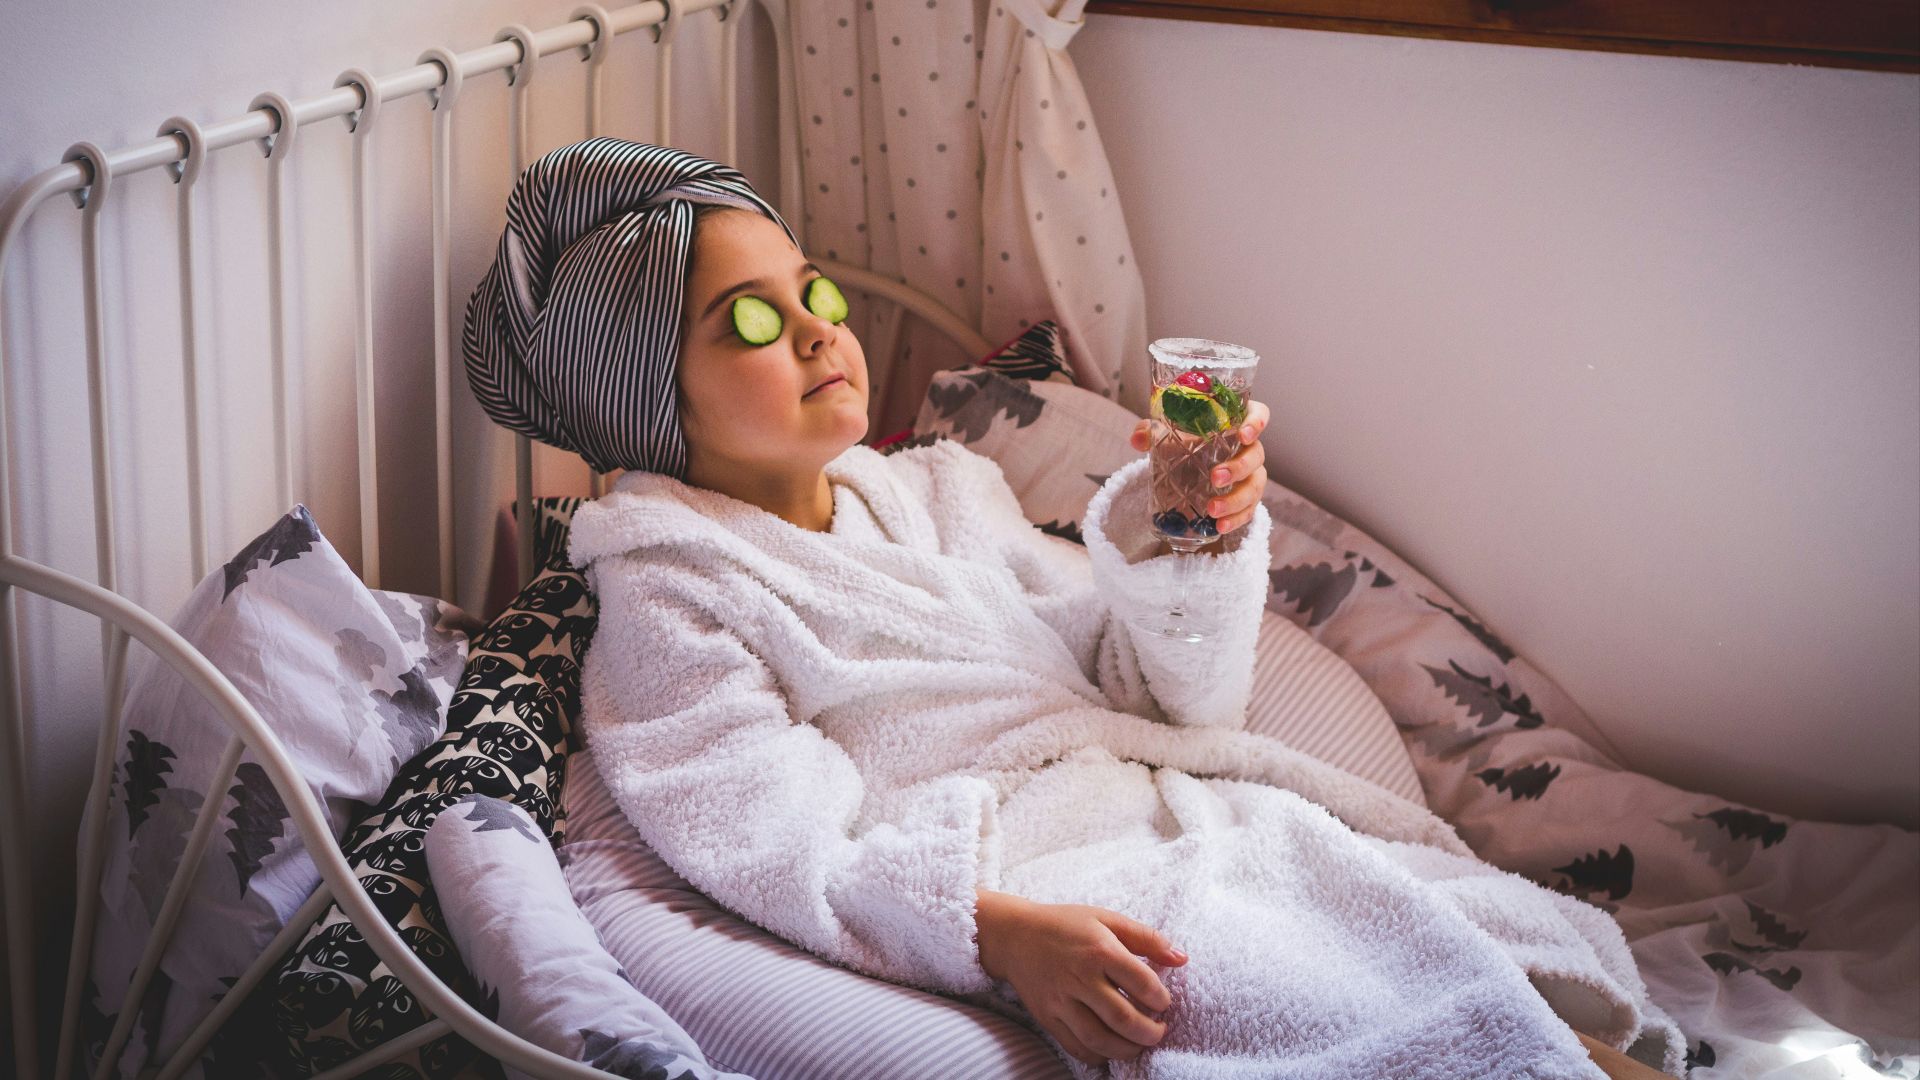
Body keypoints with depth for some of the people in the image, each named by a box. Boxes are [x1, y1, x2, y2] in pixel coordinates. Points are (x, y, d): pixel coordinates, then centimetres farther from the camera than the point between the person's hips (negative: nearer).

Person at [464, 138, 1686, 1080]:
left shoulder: (943, 488, 23)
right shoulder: (667, 594, 5)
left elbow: (1174, 700, 19)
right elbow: (781, 849, -10)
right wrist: (995, 930, -26)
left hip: (1191, 820, 6)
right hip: (1017, 879, -6)